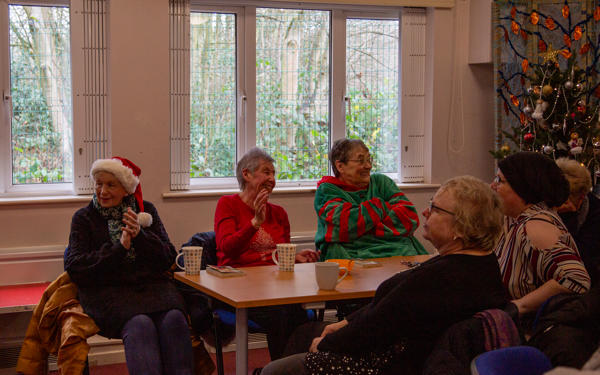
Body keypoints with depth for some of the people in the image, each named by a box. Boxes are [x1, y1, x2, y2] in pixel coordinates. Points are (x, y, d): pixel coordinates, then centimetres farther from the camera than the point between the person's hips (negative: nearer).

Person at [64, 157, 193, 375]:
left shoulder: (146, 210, 18)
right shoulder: (84, 218, 13)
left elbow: (168, 259, 10)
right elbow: (74, 267, -1)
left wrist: (140, 235, -8)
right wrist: (119, 248, -11)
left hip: (151, 284, 3)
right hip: (107, 290, -2)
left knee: (174, 319, -31)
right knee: (140, 324, -34)